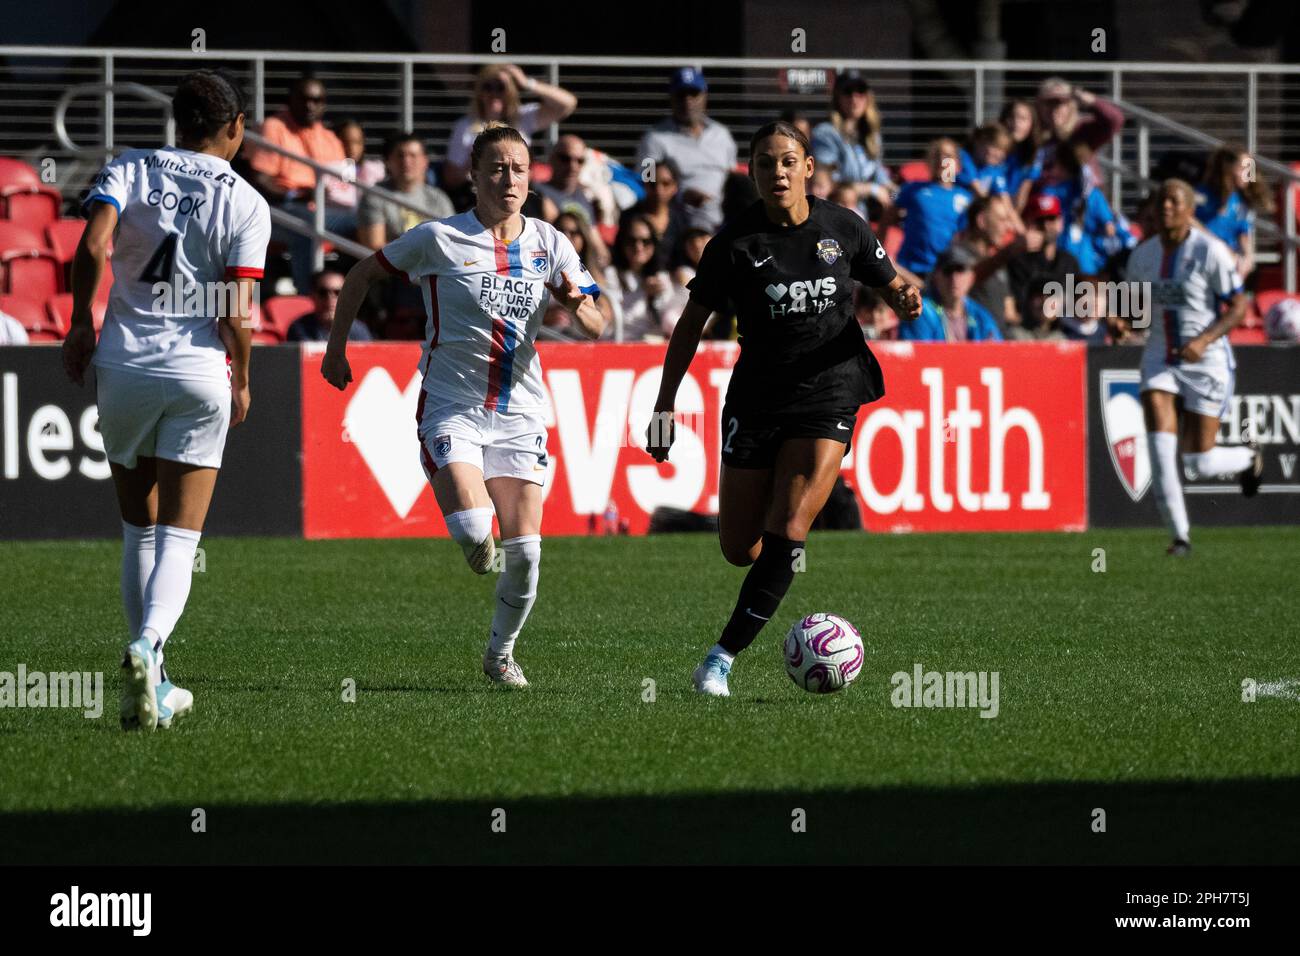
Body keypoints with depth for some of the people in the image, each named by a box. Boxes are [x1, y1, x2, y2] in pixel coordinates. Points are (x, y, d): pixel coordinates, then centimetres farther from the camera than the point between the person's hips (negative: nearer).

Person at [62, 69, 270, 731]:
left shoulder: (129, 171, 4)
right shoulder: (246, 204, 0)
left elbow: (92, 245, -13)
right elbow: (238, 311, -7)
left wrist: (81, 325, -1)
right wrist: (241, 382, 9)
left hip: (124, 366, 2)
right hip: (200, 373, -2)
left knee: (139, 530, 15)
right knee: (179, 539, 0)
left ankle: (152, 687, 17)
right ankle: (147, 646, -27)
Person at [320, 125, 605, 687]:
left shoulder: (549, 244, 3)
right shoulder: (439, 239, -6)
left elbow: (595, 329, 4)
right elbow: (363, 273, 7)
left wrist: (576, 305, -18)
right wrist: (336, 346, 5)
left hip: (520, 413, 3)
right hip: (451, 406, -3)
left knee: (524, 550, -6)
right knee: (471, 528, -24)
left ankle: (501, 652, 19)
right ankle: (477, 546, 16)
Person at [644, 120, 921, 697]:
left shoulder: (844, 229, 0)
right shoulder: (735, 243, -5)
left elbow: (890, 287, 13)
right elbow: (691, 324, 2)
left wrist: (907, 301, -12)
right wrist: (665, 405, -2)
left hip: (827, 398, 0)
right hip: (756, 402, 1)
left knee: (785, 534, -16)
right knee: (739, 551, 3)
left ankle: (724, 655, -7)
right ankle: (785, 557, 41)